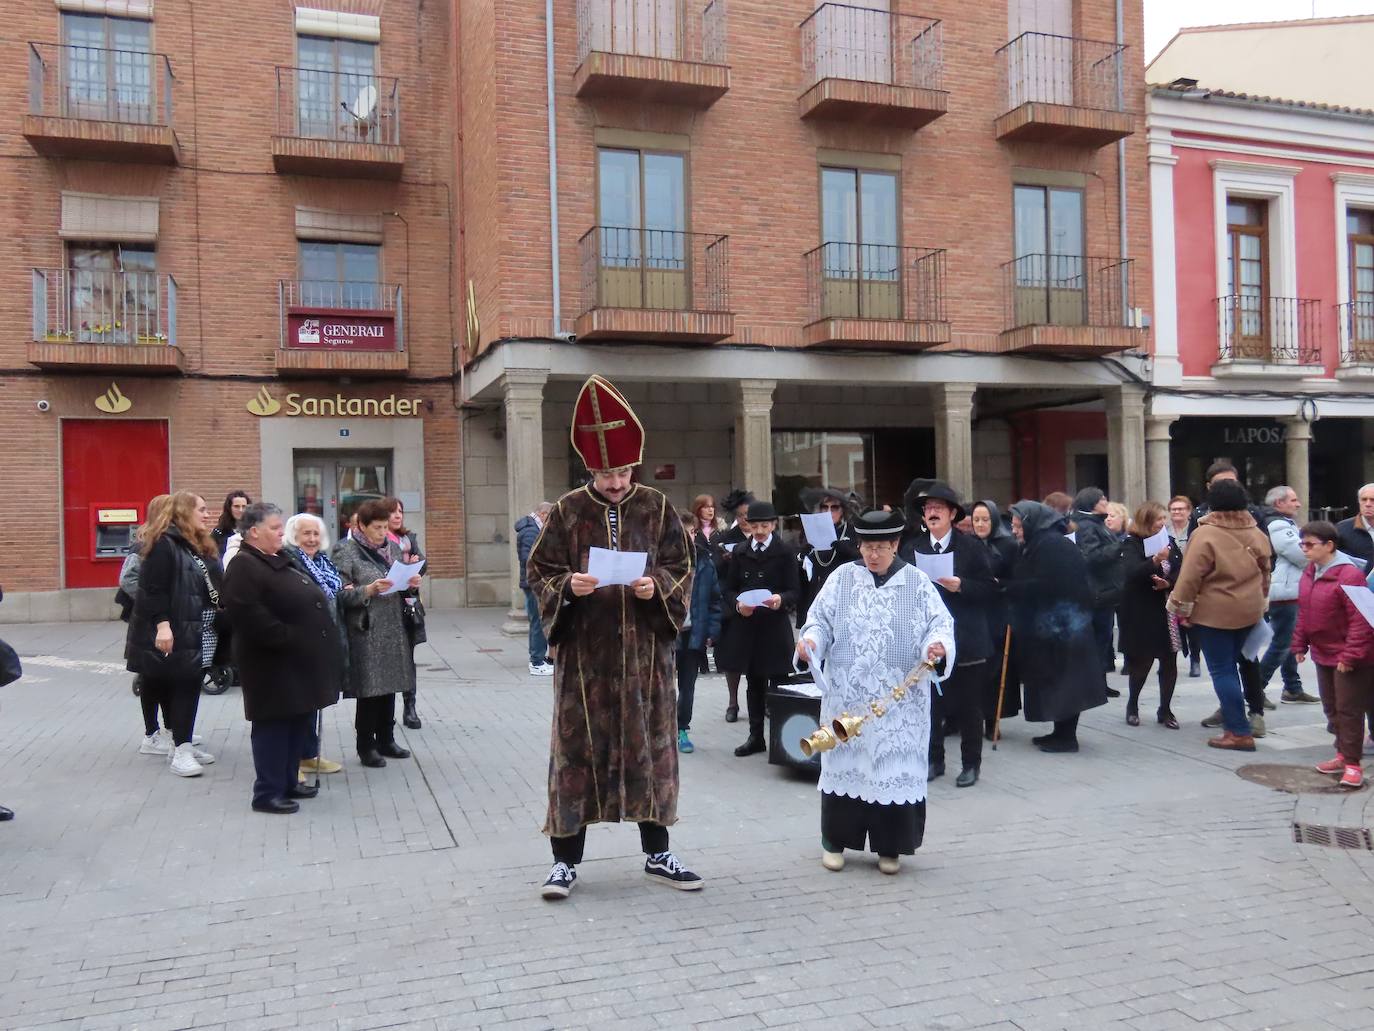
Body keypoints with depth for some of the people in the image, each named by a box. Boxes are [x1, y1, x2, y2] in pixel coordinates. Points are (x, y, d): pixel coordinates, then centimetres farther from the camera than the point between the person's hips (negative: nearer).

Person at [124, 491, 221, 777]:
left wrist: (220, 621, 14)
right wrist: (162, 625, -24)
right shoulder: (164, 544, -11)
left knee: (190, 688, 10)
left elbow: (213, 587, 19)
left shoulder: (201, 547, 16)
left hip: (201, 634, 8)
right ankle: (180, 751, 0)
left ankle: (183, 744, 18)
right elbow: (153, 590, -17)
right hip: (176, 634, -8)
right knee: (179, 688, -5)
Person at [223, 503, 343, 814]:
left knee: (299, 723, 14)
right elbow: (250, 615, -25)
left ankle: (288, 782, 25)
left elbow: (307, 602, 24)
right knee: (275, 726, -3)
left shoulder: (280, 561, 18)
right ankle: (267, 793, 6)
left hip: (300, 661, 10)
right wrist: (288, 640, -23)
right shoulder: (244, 567, -13)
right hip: (274, 663, -10)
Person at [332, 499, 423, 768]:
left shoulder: (392, 547, 13)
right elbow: (341, 594, -12)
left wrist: (411, 584, -1)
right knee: (369, 689, -1)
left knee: (389, 685, 11)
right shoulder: (345, 551, -6)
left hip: (394, 630, 6)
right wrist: (369, 590, -24)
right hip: (365, 633, -6)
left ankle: (386, 740, 23)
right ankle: (366, 746, 12)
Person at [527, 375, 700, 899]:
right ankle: (565, 859, 16)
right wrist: (569, 585, -17)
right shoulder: (567, 511, 0)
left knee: (651, 748, 9)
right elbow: (540, 571, 3)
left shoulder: (657, 508, 3)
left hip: (645, 649, 1)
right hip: (584, 651, -1)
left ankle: (657, 854, 23)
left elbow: (682, 568, 6)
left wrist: (656, 587, -14)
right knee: (576, 749, 3)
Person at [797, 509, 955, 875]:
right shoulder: (841, 578, 4)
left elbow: (940, 623, -1)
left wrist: (937, 644, -22)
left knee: (894, 766, 3)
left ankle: (889, 846, 17)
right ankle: (835, 840, 21)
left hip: (899, 698, 0)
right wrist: (811, 640, -17)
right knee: (845, 761, 7)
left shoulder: (917, 582, 2)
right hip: (847, 695, 1)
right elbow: (820, 619, 4)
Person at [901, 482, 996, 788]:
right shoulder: (911, 548, 7)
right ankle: (934, 760, 23)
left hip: (966, 642, -2)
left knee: (968, 706, 7)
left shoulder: (972, 548, -1)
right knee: (930, 704, 8)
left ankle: (971, 764, 19)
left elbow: (990, 591, -5)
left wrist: (961, 587, -20)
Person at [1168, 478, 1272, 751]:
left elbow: (1190, 577, -17)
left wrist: (1180, 608, -6)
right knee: (1231, 665, 22)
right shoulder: (1256, 533, 3)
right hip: (1249, 611, 7)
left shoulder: (1205, 534, -17)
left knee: (1222, 670, -1)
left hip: (1214, 613, -7)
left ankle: (1240, 733, -3)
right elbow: (1265, 572, 14)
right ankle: (1230, 714, 31)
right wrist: (1260, 600, 27)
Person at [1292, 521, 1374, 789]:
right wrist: (1300, 644, 11)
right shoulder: (1309, 573, 5)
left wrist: (1350, 655, -22)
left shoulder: (1349, 575, -21)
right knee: (1332, 708, 17)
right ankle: (1343, 754, 30)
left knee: (1349, 711, -1)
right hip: (1322, 653, 8)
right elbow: (1303, 613, 13)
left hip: (1348, 658, -8)